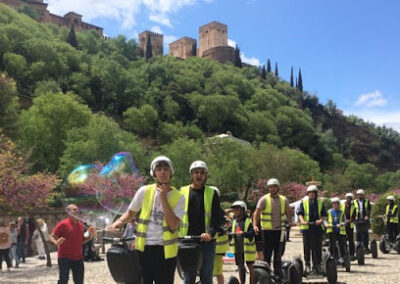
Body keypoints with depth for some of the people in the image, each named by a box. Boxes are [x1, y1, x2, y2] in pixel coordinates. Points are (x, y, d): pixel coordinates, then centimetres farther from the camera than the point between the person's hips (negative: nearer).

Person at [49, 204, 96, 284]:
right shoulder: (63, 224, -8)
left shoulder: (80, 224, 11)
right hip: (64, 257, -6)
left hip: (78, 258, 6)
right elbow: (52, 237, -10)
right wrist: (56, 242, -30)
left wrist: (90, 236, 3)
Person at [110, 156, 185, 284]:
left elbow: (173, 224, -15)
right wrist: (120, 221, -8)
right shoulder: (144, 191, 1)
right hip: (143, 248, 1)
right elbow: (130, 212, 13)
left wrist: (163, 198, -15)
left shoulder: (178, 197, -3)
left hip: (165, 250, -1)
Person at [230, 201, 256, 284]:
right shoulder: (234, 221, 11)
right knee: (240, 267, 12)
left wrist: (244, 233, -37)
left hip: (247, 247, -5)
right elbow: (231, 232, 18)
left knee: (250, 266, 0)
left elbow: (252, 233, -20)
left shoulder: (248, 221, -8)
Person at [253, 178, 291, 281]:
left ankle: (278, 273, 18)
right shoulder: (264, 199, -4)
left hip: (279, 230, 4)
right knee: (267, 253, 2)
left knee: (278, 254, 10)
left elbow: (287, 213, 16)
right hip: (267, 230, -3)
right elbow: (257, 213, -8)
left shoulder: (283, 199, 8)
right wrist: (255, 225, -20)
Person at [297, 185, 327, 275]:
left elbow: (324, 214, 10)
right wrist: (302, 220, -14)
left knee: (318, 248, 3)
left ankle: (317, 265, 11)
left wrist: (321, 220, -10)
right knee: (307, 247, 3)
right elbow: (300, 213, 4)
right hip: (306, 227, -1)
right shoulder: (303, 201, 6)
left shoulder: (320, 202, 11)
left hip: (317, 227, 1)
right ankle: (307, 265, 12)